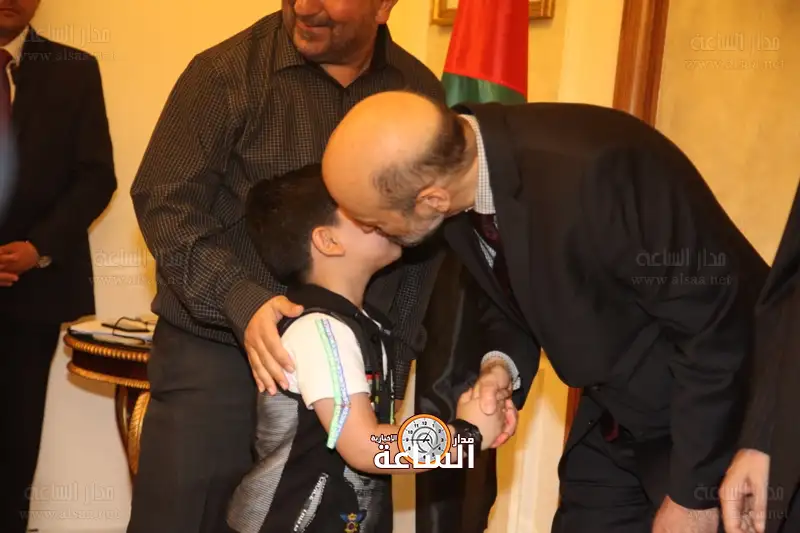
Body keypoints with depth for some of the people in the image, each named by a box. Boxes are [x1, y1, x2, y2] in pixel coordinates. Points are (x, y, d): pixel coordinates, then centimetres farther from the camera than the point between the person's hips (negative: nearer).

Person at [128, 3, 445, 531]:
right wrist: (240, 300, -24)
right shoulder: (229, 71, -7)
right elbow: (165, 200, -9)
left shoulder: (421, 94, 3)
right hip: (215, 355, -2)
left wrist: (394, 362, 8)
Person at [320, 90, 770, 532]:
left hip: (711, 417, -6)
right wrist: (503, 363, -13)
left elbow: (716, 330, -25)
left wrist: (694, 493, -17)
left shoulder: (592, 171, -35)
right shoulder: (442, 155, -12)